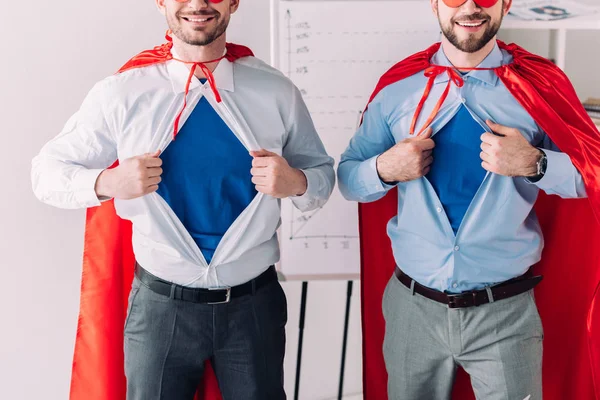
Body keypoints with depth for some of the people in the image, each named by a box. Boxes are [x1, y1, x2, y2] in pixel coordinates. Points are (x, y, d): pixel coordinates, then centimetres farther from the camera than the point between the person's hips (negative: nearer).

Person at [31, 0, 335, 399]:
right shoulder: (120, 93, -7)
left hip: (254, 304, 1)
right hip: (160, 306, -1)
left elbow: (323, 175, 5)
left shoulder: (277, 92, -4)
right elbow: (47, 172, -1)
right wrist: (107, 182, -21)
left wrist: (295, 183, -17)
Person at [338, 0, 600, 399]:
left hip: (506, 312, -1)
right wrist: (385, 168, -16)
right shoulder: (397, 88, 0)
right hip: (413, 308, 2)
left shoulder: (541, 85, -4)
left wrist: (534, 163, -20)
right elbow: (347, 179, 4)